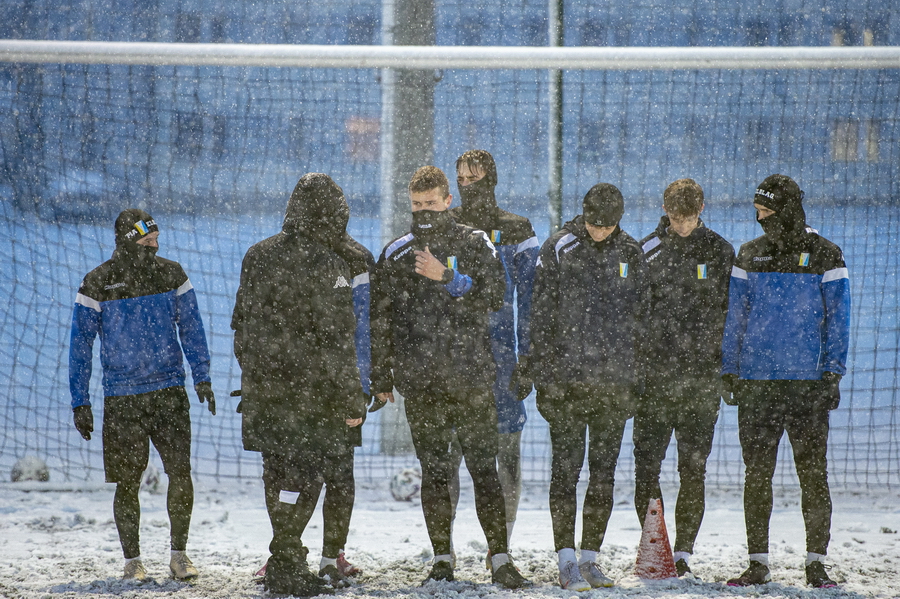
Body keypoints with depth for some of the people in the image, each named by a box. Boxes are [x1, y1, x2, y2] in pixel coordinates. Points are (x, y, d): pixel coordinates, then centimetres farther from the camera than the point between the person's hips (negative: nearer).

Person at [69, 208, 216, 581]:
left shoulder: (171, 275, 3)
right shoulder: (97, 285, -4)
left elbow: (191, 329, 10)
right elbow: (80, 347, 1)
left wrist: (202, 378, 0)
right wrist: (80, 404, -1)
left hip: (170, 392, 2)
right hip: (121, 397, -1)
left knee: (180, 472, -7)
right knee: (127, 482, 1)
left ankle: (179, 555, 5)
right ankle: (132, 561, 14)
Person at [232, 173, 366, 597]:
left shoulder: (258, 257, 7)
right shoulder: (325, 267, -13)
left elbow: (241, 324, 14)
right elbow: (336, 339, -14)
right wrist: (351, 398, -10)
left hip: (262, 386, 6)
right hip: (309, 390, -6)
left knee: (278, 473, 14)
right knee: (304, 474, 0)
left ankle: (286, 561, 23)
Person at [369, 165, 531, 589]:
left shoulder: (475, 245, 4)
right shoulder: (396, 255, 10)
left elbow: (493, 296, -10)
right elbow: (380, 320, 13)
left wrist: (447, 277, -19)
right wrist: (381, 376, 10)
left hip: (470, 378, -2)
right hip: (420, 383, 2)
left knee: (484, 469, -5)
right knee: (434, 472, 4)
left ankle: (500, 561, -5)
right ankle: (442, 560, 10)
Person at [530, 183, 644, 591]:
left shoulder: (630, 253, 9)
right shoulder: (558, 250, -2)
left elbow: (640, 315, 14)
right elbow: (542, 315, -2)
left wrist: (640, 375, 10)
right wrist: (543, 374, -7)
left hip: (616, 380, 4)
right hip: (568, 377, -4)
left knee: (604, 473, 6)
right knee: (566, 469, -4)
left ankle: (590, 558, 13)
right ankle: (566, 562, -3)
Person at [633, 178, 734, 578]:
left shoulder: (719, 252, 7)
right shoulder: (645, 252, 4)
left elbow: (732, 312, 10)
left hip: (703, 379, 0)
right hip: (653, 376, 0)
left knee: (693, 470, 1)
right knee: (646, 468, -2)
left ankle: (682, 552, 7)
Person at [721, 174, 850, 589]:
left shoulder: (824, 256, 2)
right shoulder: (750, 256, 10)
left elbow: (837, 318, 3)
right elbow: (735, 318, 13)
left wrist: (832, 373, -4)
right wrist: (729, 371, 8)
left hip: (808, 383, -2)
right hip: (756, 383, 2)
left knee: (813, 475, -2)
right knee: (757, 475, 2)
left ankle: (816, 563, 5)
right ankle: (757, 563, 8)